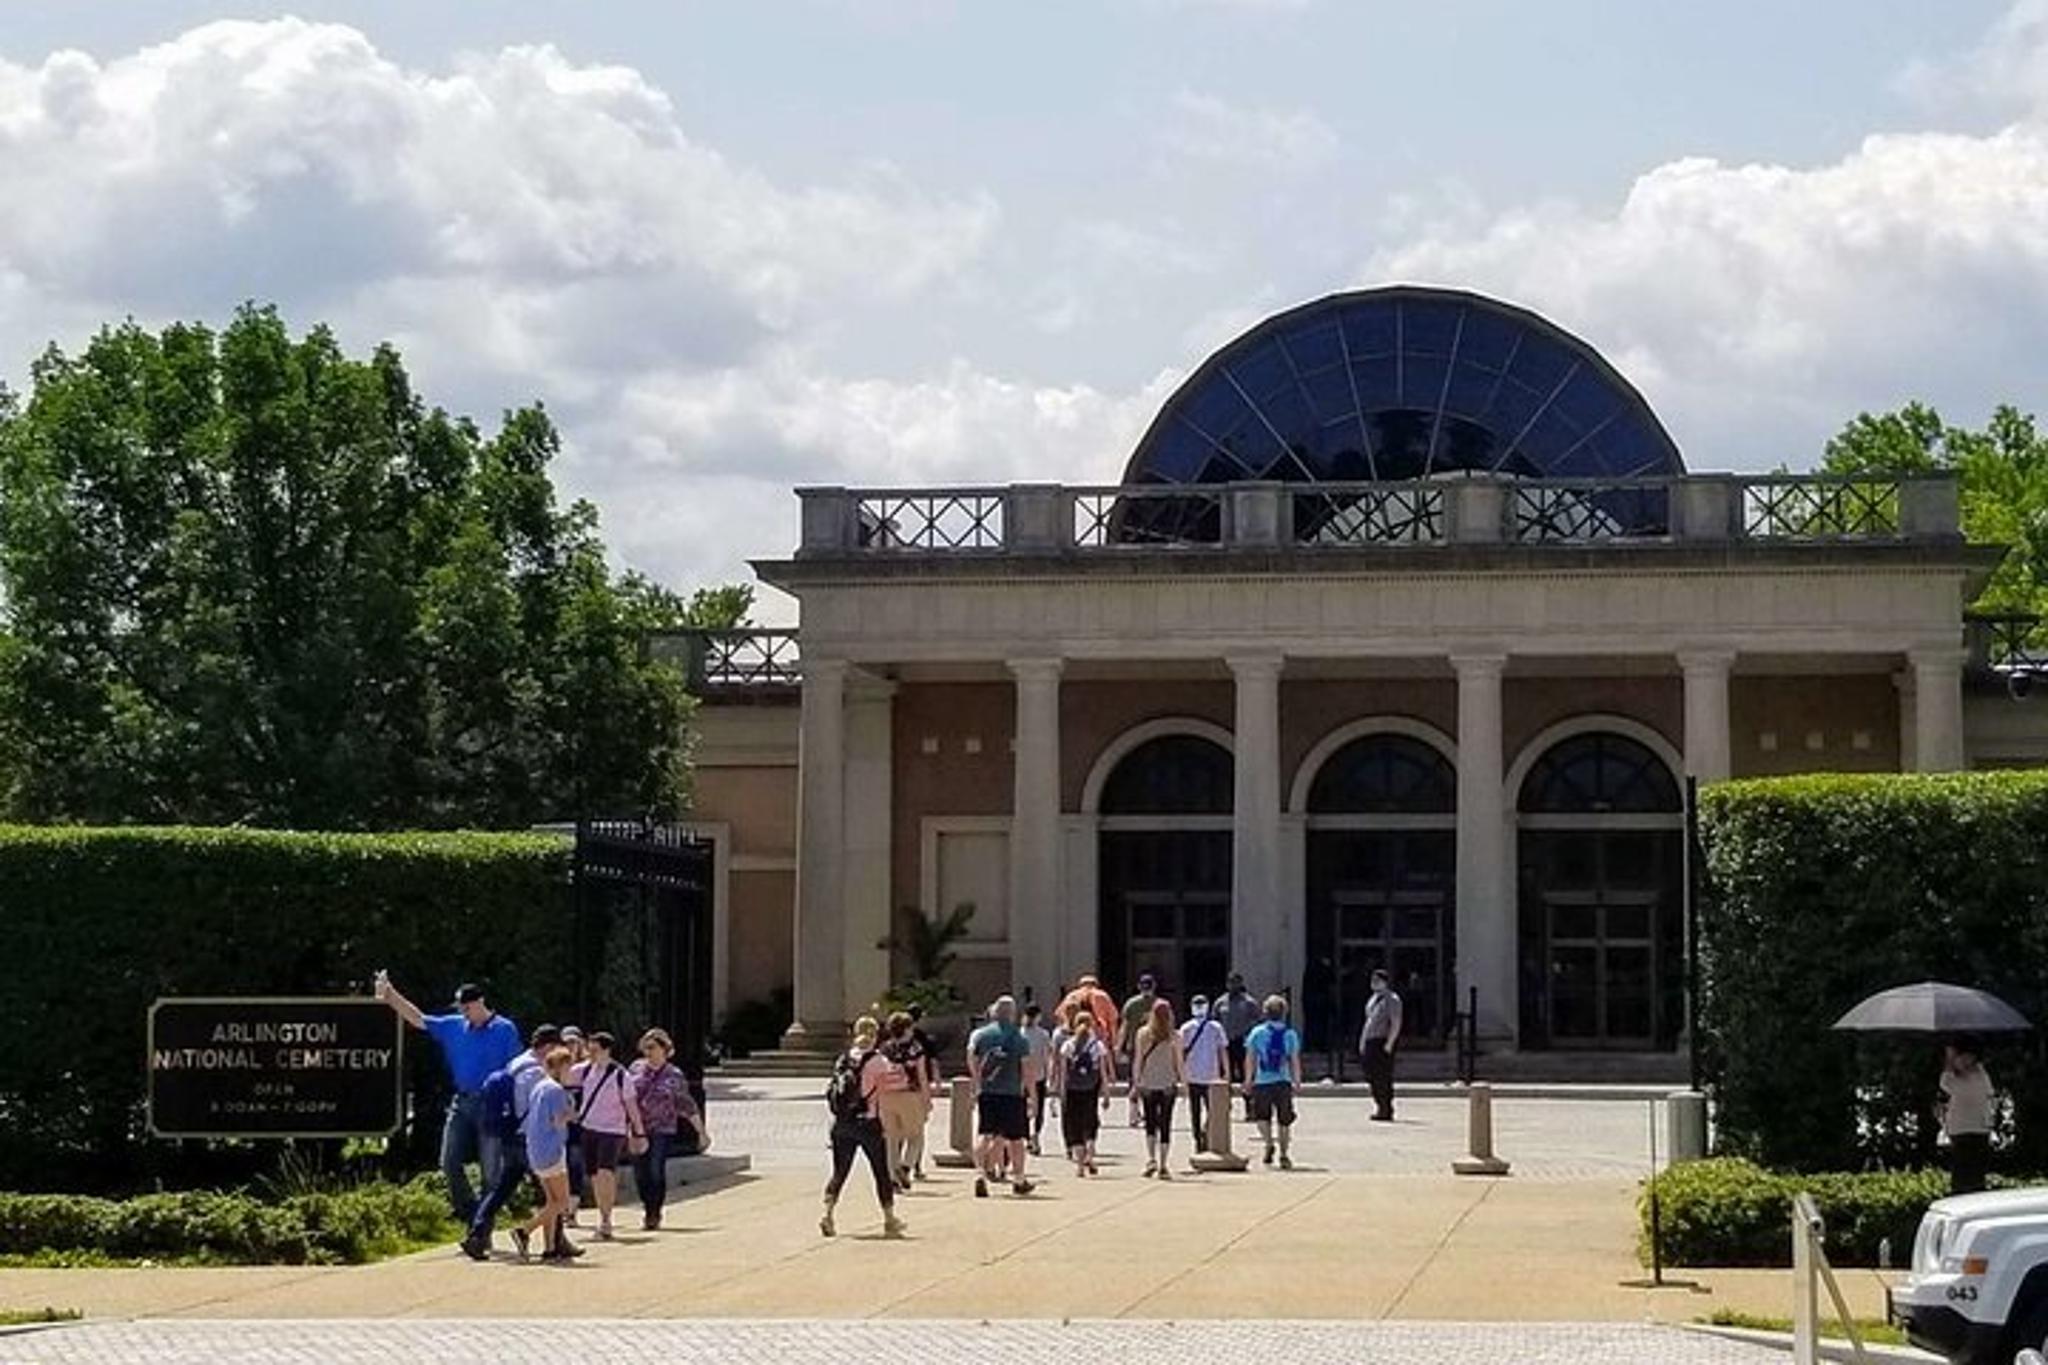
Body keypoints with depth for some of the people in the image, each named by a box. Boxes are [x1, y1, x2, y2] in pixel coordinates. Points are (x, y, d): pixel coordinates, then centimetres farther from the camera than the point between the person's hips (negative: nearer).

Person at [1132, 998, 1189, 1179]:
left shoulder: (1143, 1034, -4)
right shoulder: (1174, 1036, -6)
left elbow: (1137, 1060, -1)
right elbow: (1179, 1062, -3)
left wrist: (1136, 1082, 7)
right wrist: (1183, 1080, 8)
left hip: (1147, 1085, 0)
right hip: (1168, 1085, 0)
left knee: (1150, 1124, 12)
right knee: (1165, 1125, 5)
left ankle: (1151, 1158, -7)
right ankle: (1163, 1167, 5)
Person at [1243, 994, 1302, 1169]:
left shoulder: (1257, 1033, -1)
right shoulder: (1291, 1035, 0)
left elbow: (1250, 1060, 1)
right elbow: (1295, 1061, 1)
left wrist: (1248, 1081, 8)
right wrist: (1297, 1082, 9)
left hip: (1262, 1082, -1)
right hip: (1283, 1082, 1)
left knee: (1262, 1116, 14)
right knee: (1284, 1120, 11)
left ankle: (1268, 1142, -10)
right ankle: (1284, 1155, 9)